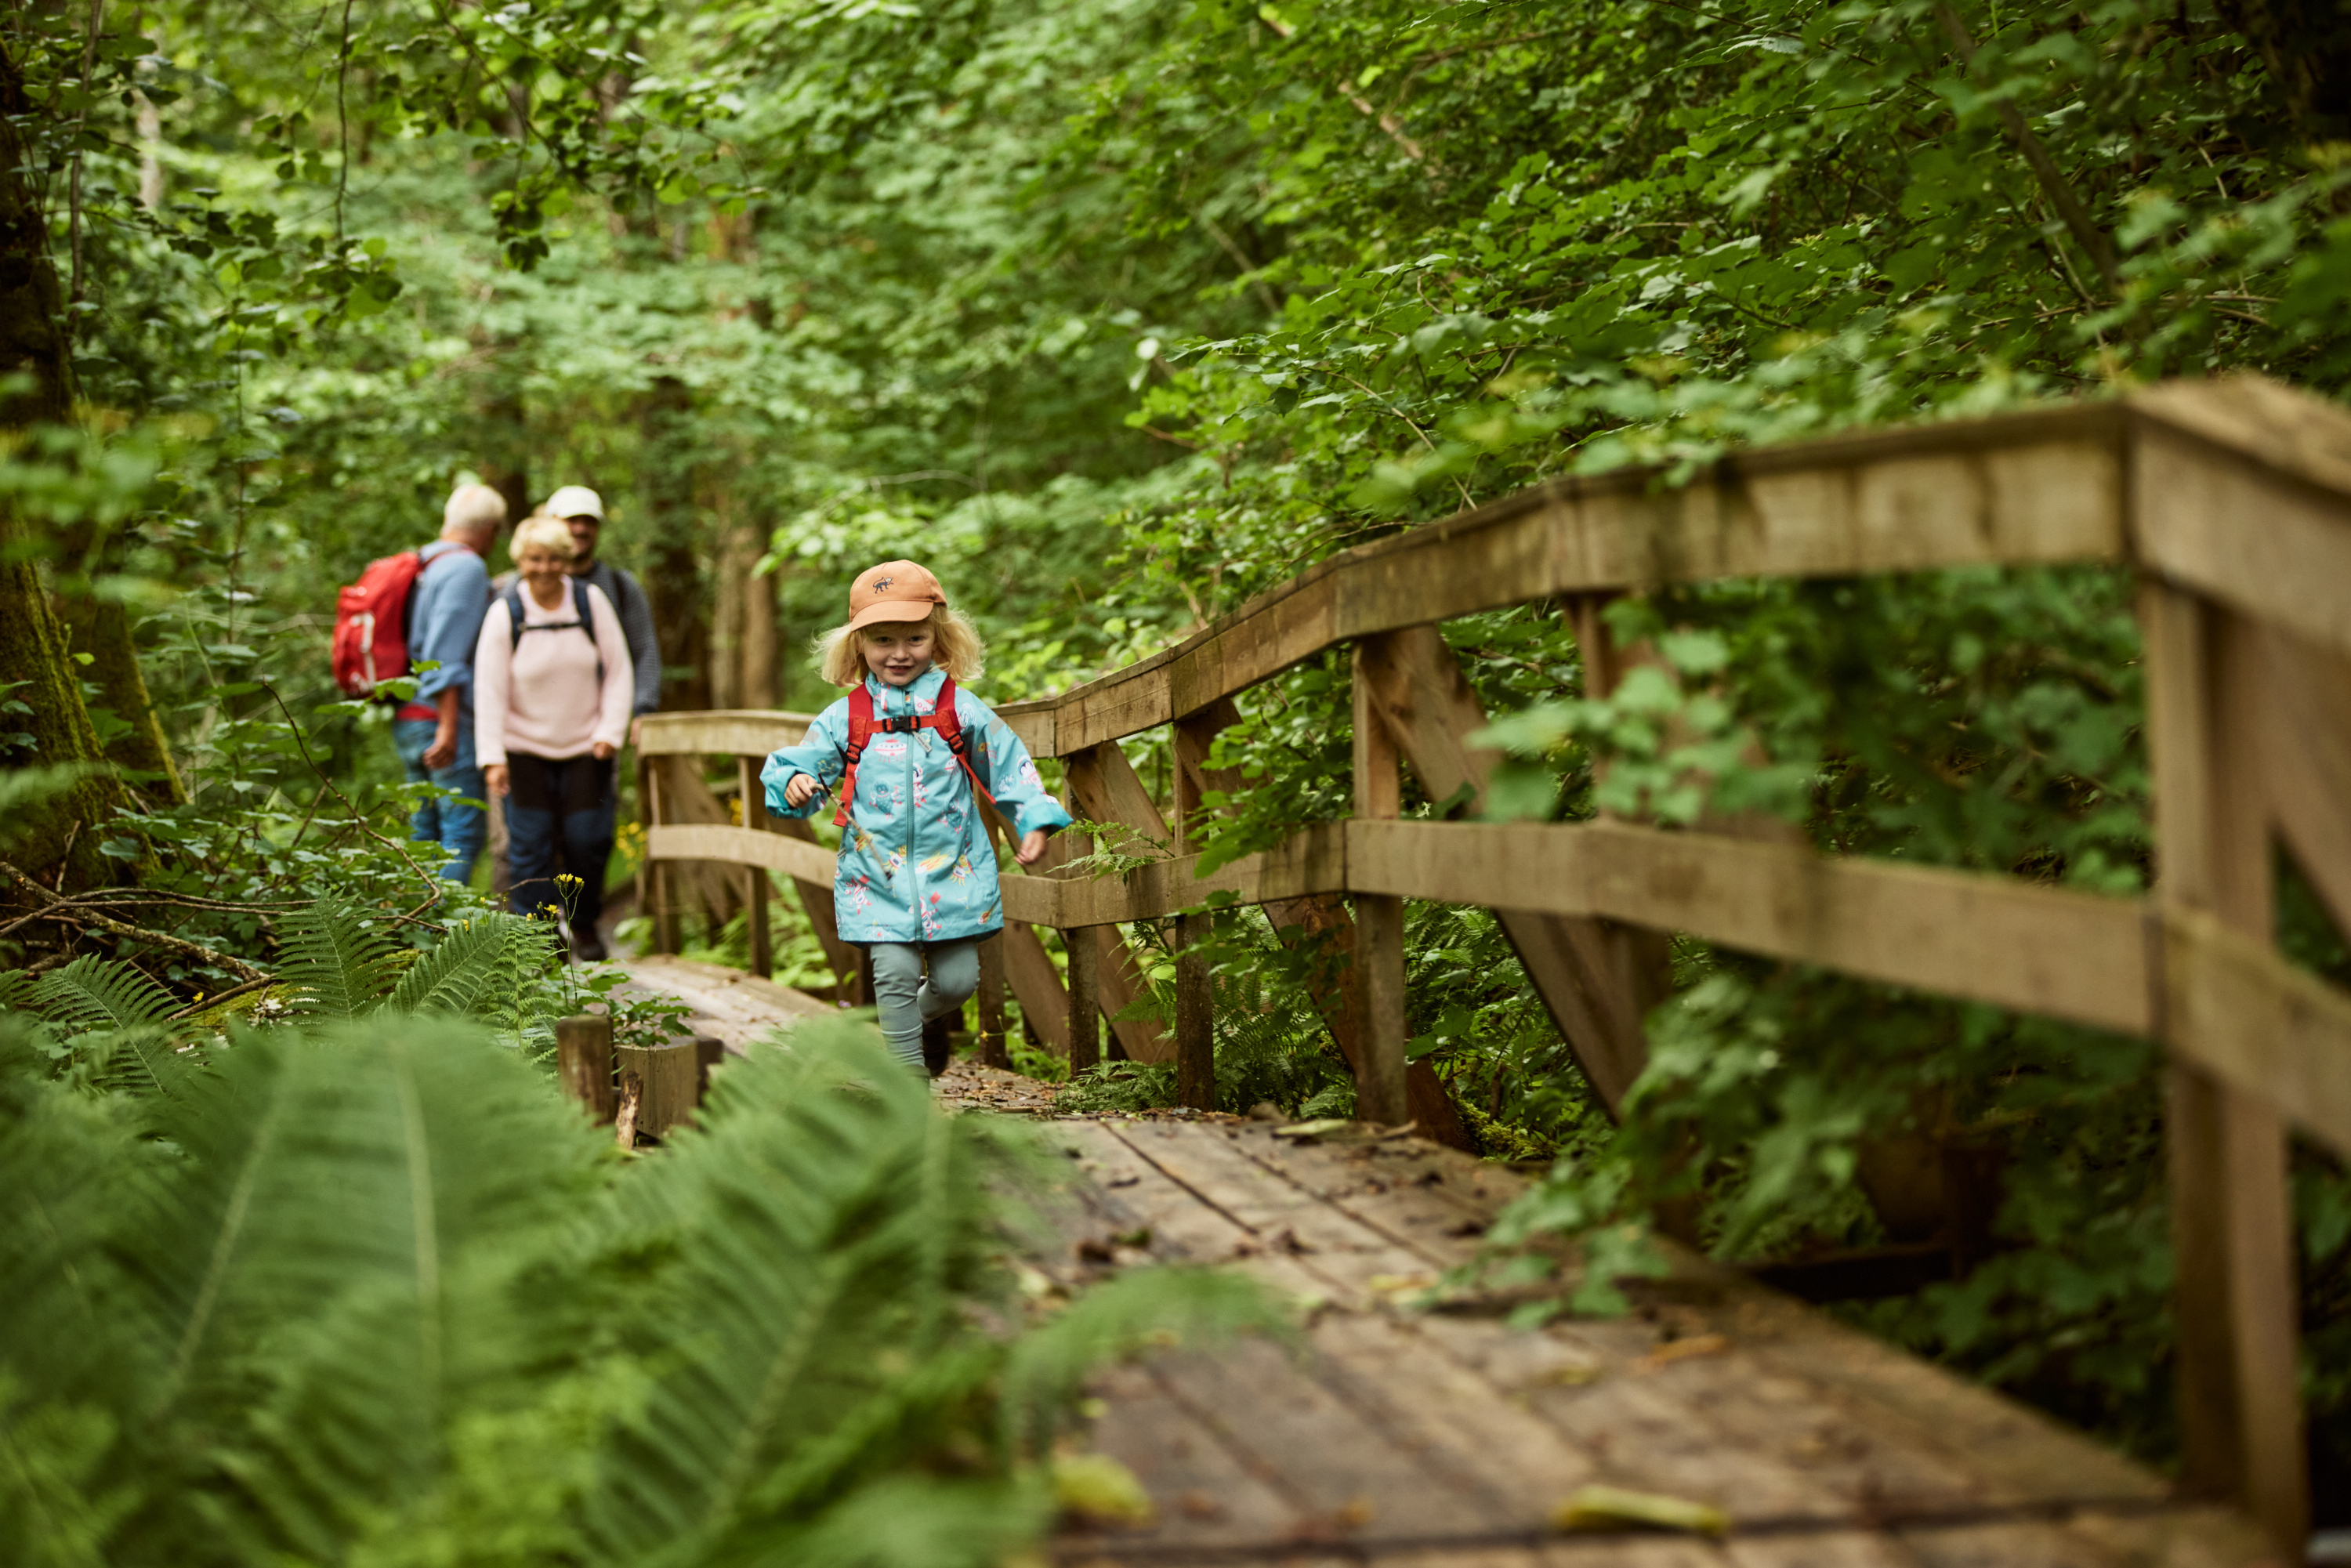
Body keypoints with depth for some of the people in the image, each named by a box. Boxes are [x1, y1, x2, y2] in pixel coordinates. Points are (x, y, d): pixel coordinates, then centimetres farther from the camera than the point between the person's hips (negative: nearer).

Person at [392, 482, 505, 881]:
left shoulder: (421, 566, 17)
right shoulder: (467, 568, -10)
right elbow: (446, 652, -18)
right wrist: (449, 725, -20)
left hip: (407, 718, 9)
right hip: (440, 717, -9)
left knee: (426, 835, 11)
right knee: (464, 833, -10)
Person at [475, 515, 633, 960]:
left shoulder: (591, 601, -2)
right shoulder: (504, 613, -7)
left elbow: (617, 669, 3)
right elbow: (489, 690, -8)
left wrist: (611, 730, -5)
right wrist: (492, 758, -14)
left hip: (585, 746, 1)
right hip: (525, 748, -1)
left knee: (588, 840, -1)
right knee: (531, 844, -5)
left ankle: (584, 924, 20)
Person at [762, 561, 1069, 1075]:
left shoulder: (961, 710, 1)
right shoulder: (844, 719, 1)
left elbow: (1011, 767, 6)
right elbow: (802, 762, 7)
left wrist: (1034, 822, -3)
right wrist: (793, 784, -16)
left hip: (952, 872, 1)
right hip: (878, 875, -1)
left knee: (957, 978, 2)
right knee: (895, 972, -10)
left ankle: (928, 1017, 38)